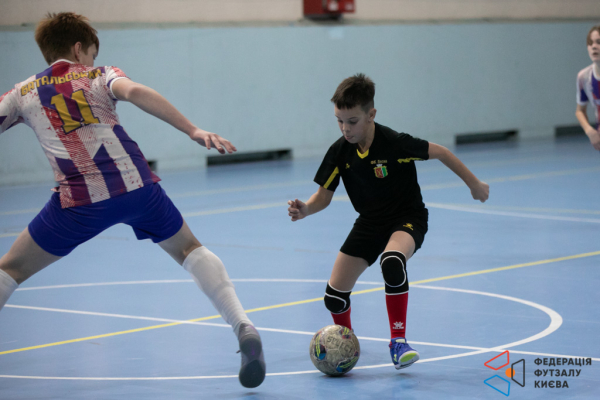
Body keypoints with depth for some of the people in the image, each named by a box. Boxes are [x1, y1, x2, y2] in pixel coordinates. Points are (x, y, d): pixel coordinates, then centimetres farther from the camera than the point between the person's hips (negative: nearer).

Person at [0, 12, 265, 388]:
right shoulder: (100, 76, 14)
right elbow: (135, 92, -7)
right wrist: (194, 130, -14)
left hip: (78, 201, -1)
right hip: (137, 185, 1)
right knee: (189, 249, 23)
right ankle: (244, 327, 7)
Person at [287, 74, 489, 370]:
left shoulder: (394, 144, -25)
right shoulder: (339, 152, -13)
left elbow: (441, 153, -14)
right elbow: (324, 195, -5)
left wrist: (474, 185, -6)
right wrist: (305, 209, -27)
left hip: (407, 218, -5)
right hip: (370, 222, 5)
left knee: (392, 260, -39)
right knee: (334, 296, -2)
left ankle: (398, 340, -25)